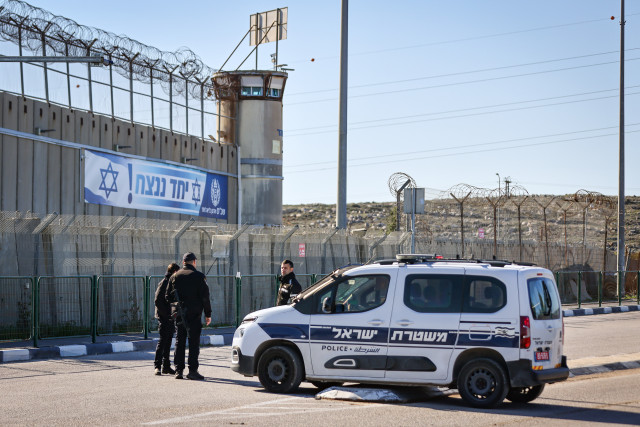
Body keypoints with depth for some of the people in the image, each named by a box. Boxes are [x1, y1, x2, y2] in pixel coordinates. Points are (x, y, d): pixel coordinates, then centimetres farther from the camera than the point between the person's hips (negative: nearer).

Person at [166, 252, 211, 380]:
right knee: (194, 342, -2)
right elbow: (205, 297, -6)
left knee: (179, 342, 9)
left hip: (179, 315, 4)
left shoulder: (174, 276, 8)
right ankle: (192, 370, -7)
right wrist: (208, 314, -1)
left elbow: (168, 297, 9)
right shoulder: (199, 276, -4)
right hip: (194, 314, -4)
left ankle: (178, 370, 8)